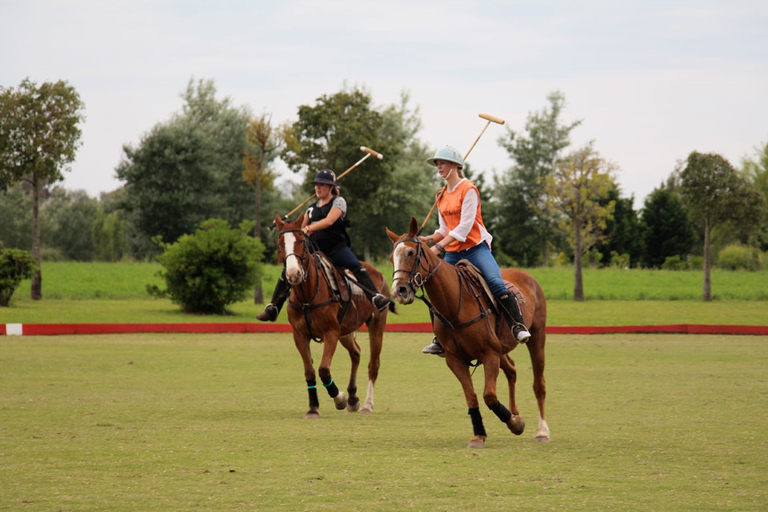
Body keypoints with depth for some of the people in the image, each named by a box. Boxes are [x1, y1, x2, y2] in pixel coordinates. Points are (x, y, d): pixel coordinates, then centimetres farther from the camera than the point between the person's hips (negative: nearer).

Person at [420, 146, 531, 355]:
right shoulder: (442, 196, 13)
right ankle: (440, 340, 18)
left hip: (475, 247, -7)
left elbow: (465, 226, -17)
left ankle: (518, 327, -21)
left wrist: (439, 246, -21)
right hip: (453, 253, 7)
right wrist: (430, 239, -3)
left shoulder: (468, 189, -10)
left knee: (496, 283, -26)